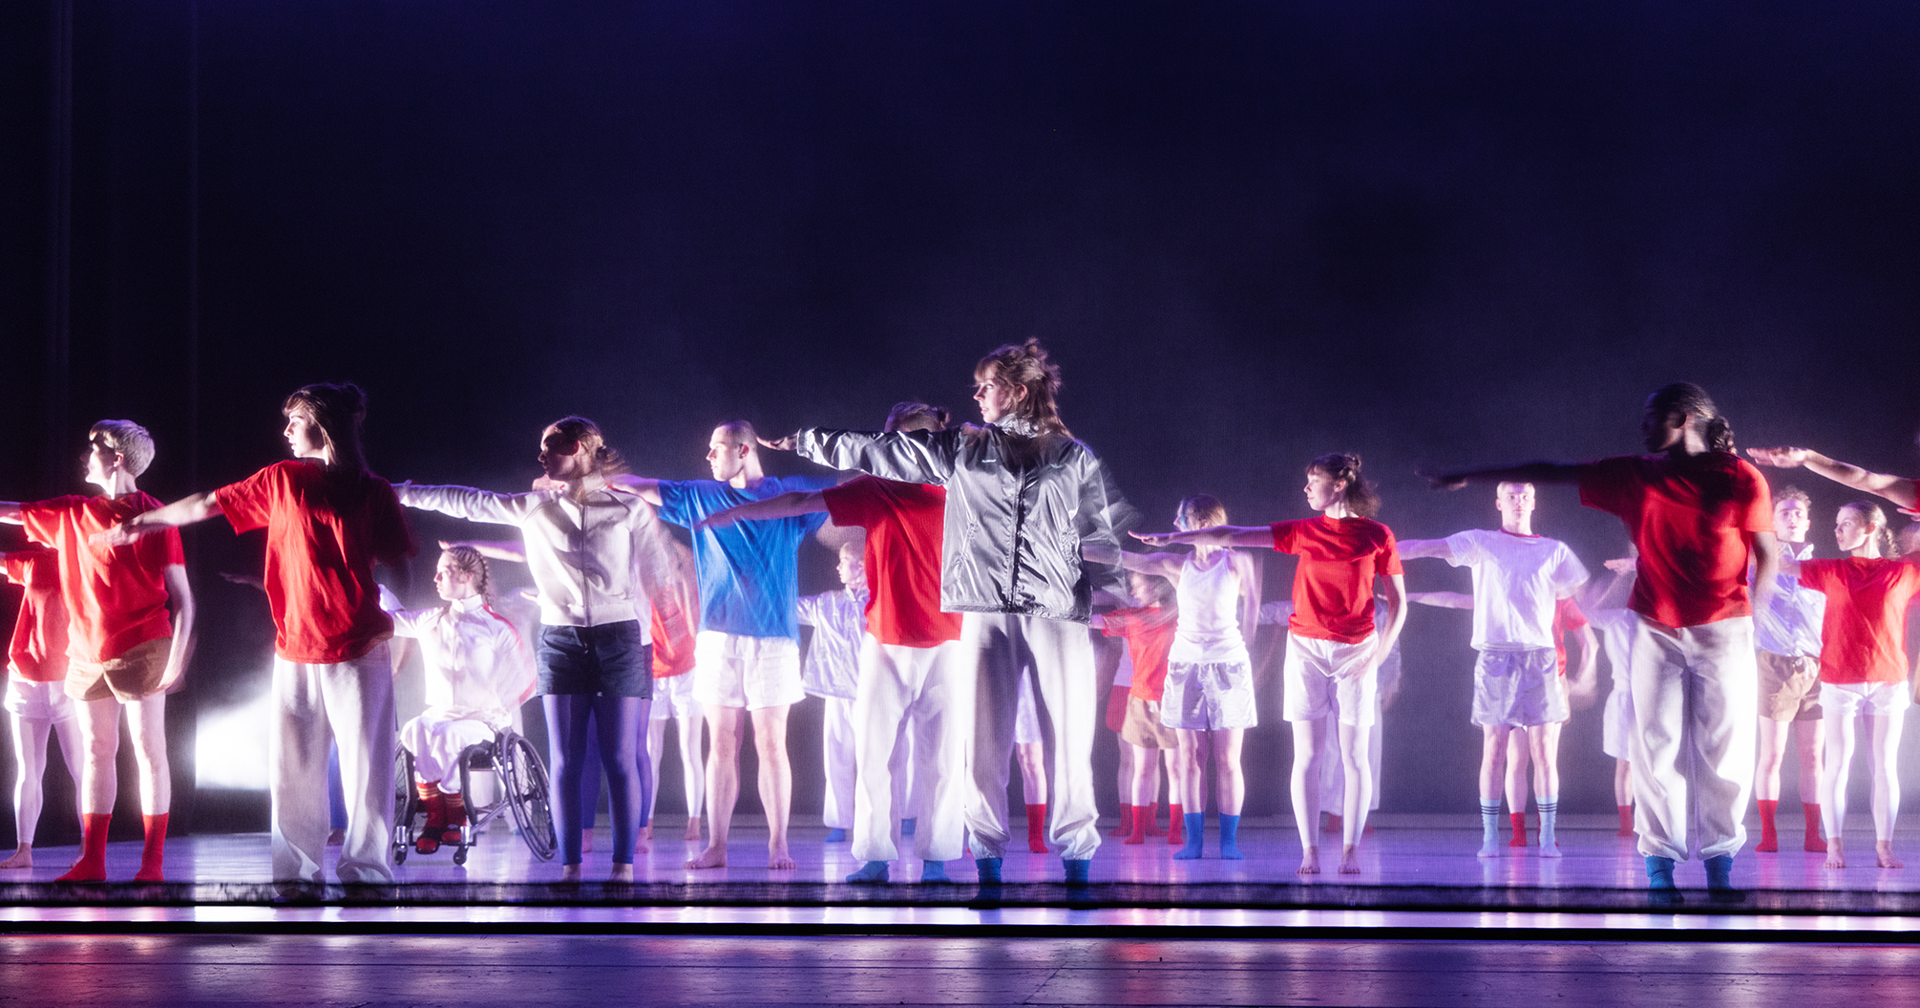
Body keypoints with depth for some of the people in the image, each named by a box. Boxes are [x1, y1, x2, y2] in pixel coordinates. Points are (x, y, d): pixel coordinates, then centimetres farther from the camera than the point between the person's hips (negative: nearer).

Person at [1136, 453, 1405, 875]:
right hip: (1306, 647, 2)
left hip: (1355, 650, -2)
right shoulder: (1303, 532, 7)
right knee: (1306, 754, -1)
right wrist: (1171, 538, 3)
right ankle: (1309, 851, 1)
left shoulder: (1377, 536, 0)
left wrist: (1380, 653, -8)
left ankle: (1351, 850, 4)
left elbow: (1398, 602, 2)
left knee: (1355, 755, -1)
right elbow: (1230, 535, 6)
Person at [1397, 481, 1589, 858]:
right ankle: (1490, 837, 1)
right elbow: (1427, 547, -2)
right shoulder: (1480, 543, 7)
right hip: (1494, 655, -1)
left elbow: (1583, 601, 20)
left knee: (1544, 752, -3)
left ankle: (1548, 836, 1)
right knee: (1494, 751, -2)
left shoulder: (1555, 552, 13)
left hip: (1541, 658, 1)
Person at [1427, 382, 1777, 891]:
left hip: (1723, 630, -2)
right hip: (1656, 630, 2)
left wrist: (1748, 615, -3)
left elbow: (1766, 557, 4)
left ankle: (1719, 859, 8)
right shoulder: (1634, 475, 7)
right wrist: (1467, 477, 13)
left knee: (1724, 746, -1)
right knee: (1657, 745, -2)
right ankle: (1658, 862, 0)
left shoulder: (1739, 478, -2)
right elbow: (1550, 473, 11)